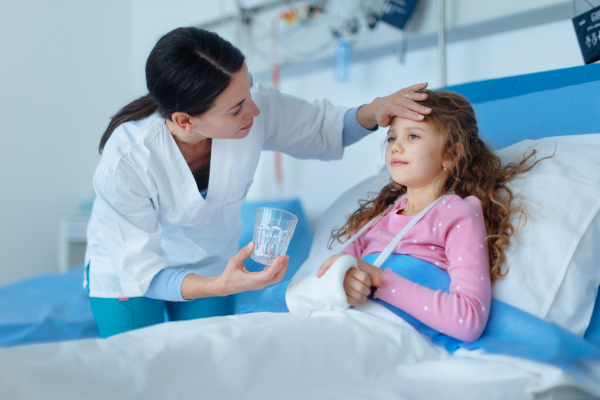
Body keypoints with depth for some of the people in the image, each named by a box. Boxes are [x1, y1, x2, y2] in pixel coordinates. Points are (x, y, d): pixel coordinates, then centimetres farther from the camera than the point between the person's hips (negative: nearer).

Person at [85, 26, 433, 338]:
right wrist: (219, 286, -48)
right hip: (128, 271, -3)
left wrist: (374, 111, -29)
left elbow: (322, 131, -8)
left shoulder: (257, 105, -28)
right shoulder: (126, 160, -37)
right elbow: (143, 271, -31)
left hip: (211, 261, 3)